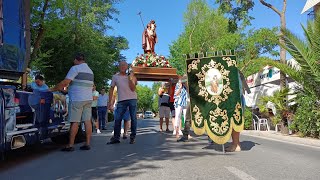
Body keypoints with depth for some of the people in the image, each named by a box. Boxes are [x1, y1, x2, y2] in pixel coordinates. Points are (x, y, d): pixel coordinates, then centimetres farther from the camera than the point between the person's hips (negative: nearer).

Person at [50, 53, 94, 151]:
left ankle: (70, 145, 1)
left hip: (77, 99, -7)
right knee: (87, 121, 4)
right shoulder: (90, 71, 19)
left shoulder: (75, 68, -6)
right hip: (88, 99, 7)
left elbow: (65, 82, -13)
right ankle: (87, 143, 6)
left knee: (75, 122, -4)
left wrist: (53, 89, -2)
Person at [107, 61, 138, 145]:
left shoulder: (131, 76, 5)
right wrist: (110, 102, 5)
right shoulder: (115, 77, 8)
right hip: (121, 100, 1)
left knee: (133, 118, 2)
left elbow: (133, 89, -6)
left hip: (132, 99, -1)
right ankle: (116, 137, 5)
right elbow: (111, 89, 10)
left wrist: (130, 78, -15)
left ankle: (133, 137, 13)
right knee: (117, 119, -4)